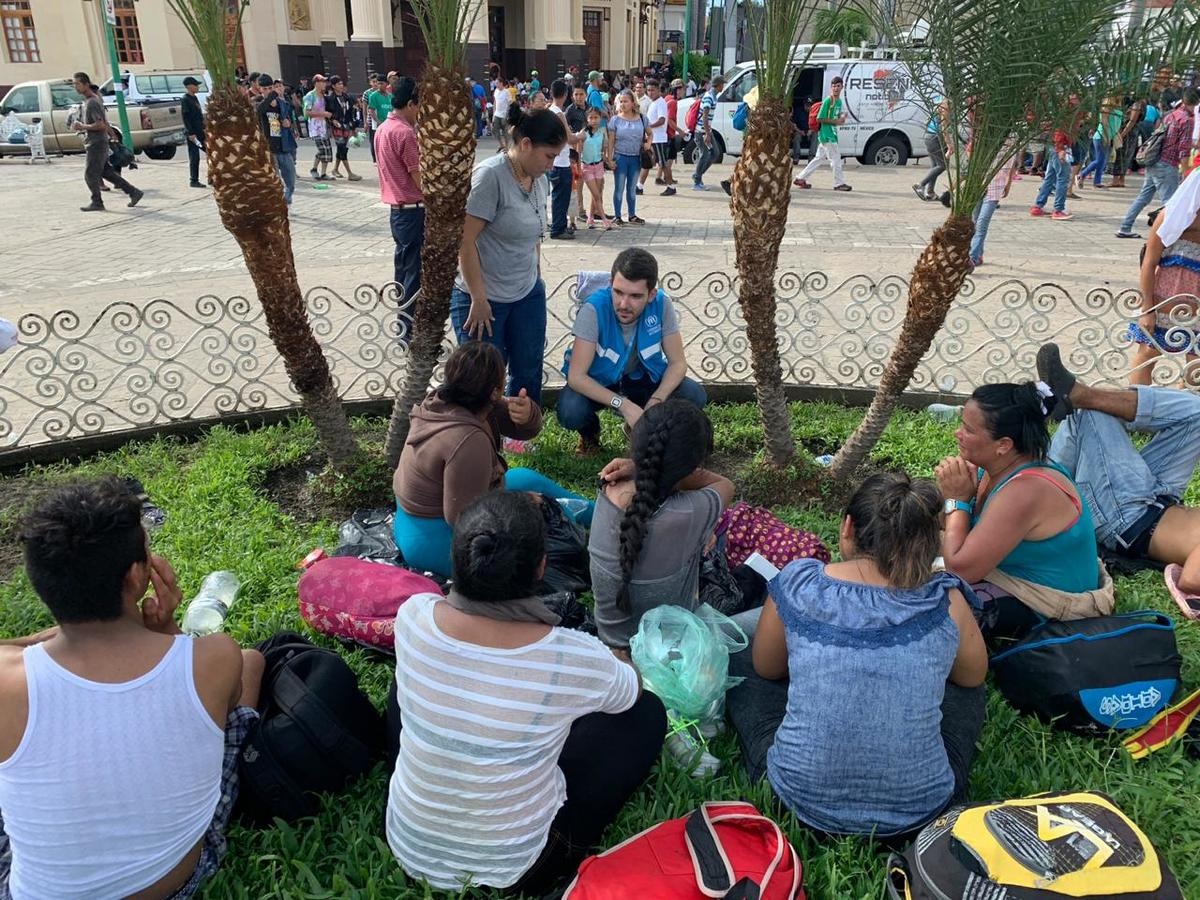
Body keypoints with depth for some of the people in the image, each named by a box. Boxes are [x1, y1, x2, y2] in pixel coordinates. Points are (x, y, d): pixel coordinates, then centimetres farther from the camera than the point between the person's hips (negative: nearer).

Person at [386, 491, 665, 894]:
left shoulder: (412, 617, -21)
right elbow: (632, 689, -2)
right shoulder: (574, 658, -28)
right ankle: (552, 861, 13)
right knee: (647, 712, 7)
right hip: (511, 866, -3)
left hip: (410, 846, 3)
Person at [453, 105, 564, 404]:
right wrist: (479, 299, -17)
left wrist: (536, 279, 16)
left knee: (529, 376, 13)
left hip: (528, 296, 7)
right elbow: (464, 242, -19)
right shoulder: (490, 175, -17)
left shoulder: (538, 178, 5)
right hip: (484, 299, -7)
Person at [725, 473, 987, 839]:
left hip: (801, 798, -1)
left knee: (741, 664, 23)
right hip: (917, 810, 2)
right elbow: (974, 675, 12)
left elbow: (765, 669, 7)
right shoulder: (946, 600, -9)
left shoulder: (797, 582, -11)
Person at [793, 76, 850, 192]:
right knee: (836, 159, -5)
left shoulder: (839, 101, 13)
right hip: (826, 135, -9)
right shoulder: (828, 101, -13)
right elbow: (820, 119, -15)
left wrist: (841, 117, 2)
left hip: (832, 134, 9)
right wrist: (836, 121, -16)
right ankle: (839, 183, 4)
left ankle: (801, 179, 16)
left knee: (819, 158, 12)